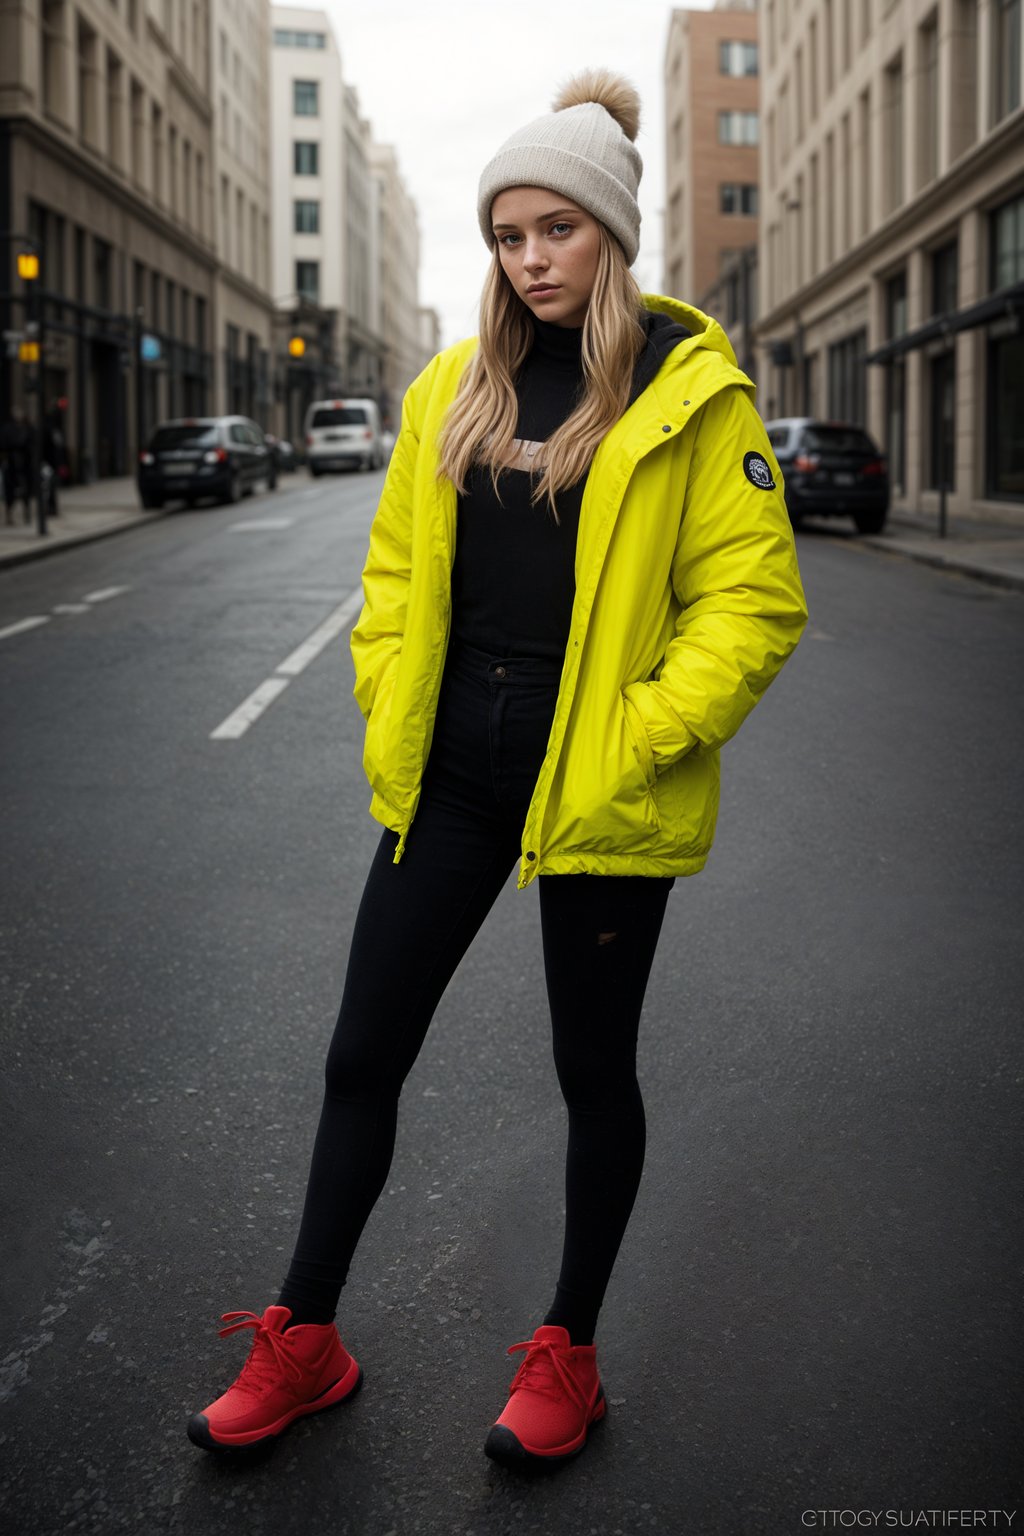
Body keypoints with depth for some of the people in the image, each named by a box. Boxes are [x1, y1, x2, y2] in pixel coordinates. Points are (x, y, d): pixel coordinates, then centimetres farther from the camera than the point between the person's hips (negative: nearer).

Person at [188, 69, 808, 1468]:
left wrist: (643, 734, -16)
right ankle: (305, 1340, 26)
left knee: (594, 1068, 10)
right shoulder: (455, 390, 9)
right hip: (451, 773, 5)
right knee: (364, 1052, 9)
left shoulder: (690, 393, -6)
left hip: (598, 794, -5)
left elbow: (754, 597, -9)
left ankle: (569, 1354, 29)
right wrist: (388, 709, 5)